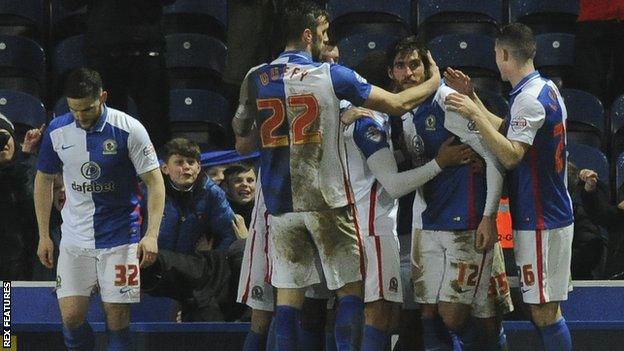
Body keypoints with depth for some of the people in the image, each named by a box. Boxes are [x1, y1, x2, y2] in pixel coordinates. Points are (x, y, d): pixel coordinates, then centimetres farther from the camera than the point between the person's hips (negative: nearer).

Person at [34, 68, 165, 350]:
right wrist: (44, 235, 9)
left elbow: (155, 181, -7)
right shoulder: (57, 131, -1)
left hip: (120, 238, -3)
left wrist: (152, 234, -17)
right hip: (75, 239, 3)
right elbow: (44, 180, 12)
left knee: (117, 317, -4)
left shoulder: (129, 130, -11)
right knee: (71, 316, -6)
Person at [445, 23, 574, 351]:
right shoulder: (546, 88, 12)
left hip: (539, 221, -10)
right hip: (553, 214, 10)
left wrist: (475, 115, -28)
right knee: (546, 311, 13)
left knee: (545, 312, -6)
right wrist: (474, 100, 25)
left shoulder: (529, 99, -19)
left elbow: (511, 155, -29)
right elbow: (509, 132, 25)